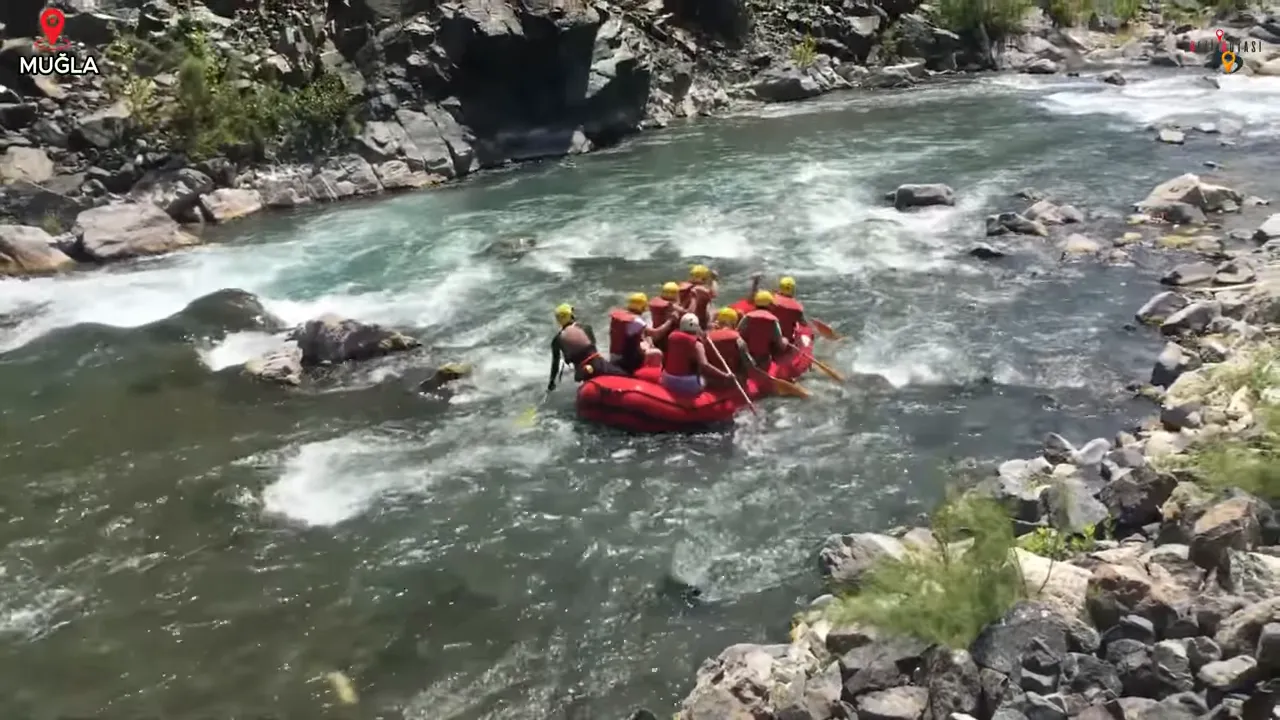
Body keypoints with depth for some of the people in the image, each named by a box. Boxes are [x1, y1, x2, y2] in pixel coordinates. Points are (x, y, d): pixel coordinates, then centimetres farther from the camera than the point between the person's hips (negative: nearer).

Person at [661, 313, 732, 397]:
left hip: (668, 382, 5)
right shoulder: (696, 344, -15)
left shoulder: (672, 337, 1)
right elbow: (704, 365, -29)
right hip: (688, 385, -5)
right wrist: (725, 375, -27)